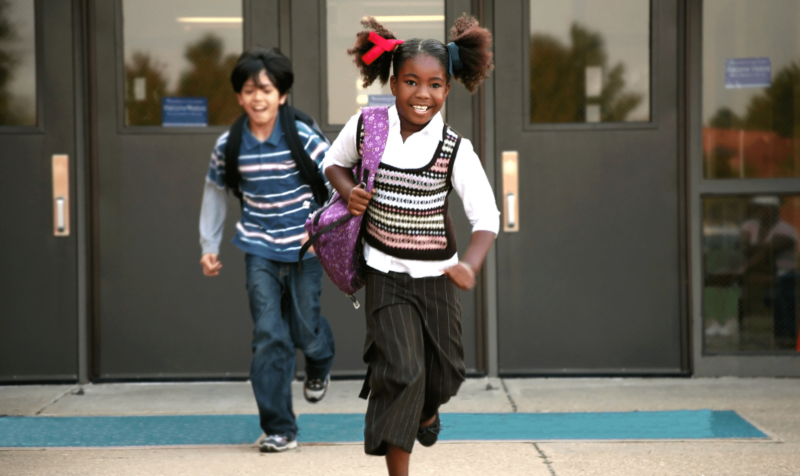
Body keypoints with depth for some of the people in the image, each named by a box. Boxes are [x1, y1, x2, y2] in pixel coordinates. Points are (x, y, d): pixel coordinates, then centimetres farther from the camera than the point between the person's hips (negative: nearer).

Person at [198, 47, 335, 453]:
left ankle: (320, 364, 48)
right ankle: (279, 429, 0)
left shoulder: (303, 139, -14)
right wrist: (209, 245, 15)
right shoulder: (229, 145, -5)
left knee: (305, 332, 8)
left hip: (304, 249, -1)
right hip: (260, 251, 1)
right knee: (268, 337, -7)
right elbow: (215, 192, 11)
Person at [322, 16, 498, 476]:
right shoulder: (365, 127, -9)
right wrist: (348, 191, -11)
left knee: (445, 370, 15)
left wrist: (470, 264, -34)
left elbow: (487, 217, -15)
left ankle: (427, 409, 53)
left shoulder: (455, 149, -12)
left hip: (436, 274, 2)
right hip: (386, 273, -1)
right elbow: (335, 162, 12)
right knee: (401, 368, -15)